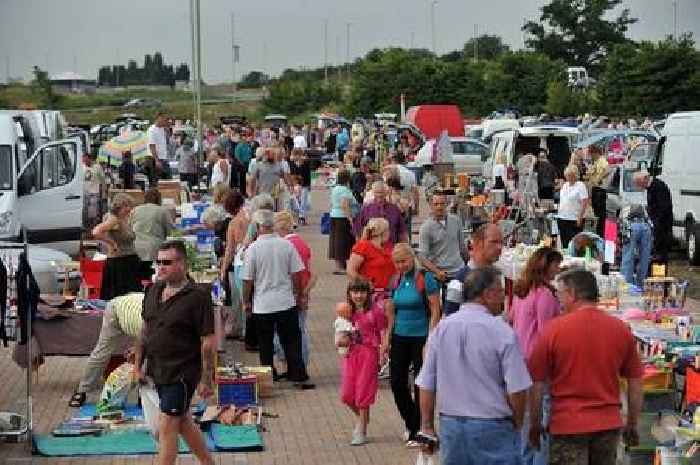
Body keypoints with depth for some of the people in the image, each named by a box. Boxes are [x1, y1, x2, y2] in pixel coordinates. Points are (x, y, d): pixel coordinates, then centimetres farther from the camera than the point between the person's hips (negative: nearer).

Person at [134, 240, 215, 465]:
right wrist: (138, 364, 15)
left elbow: (209, 341, -16)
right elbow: (145, 330, 17)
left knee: (167, 427, -4)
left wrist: (206, 380, -17)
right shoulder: (154, 291, 6)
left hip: (182, 372, -7)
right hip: (158, 371, 7)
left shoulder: (197, 297, -16)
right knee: (183, 421, 18)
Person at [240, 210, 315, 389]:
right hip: (287, 302, 2)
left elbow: (248, 280, -6)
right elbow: (296, 274, 0)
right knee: (292, 341, 9)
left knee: (265, 344, 12)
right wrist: (300, 296, 12)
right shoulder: (287, 245, -6)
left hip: (262, 305, -1)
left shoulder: (253, 249, -11)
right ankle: (299, 376, 7)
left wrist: (246, 302, 8)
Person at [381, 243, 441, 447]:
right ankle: (412, 424, 26)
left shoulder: (425, 278, -10)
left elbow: (435, 311, -12)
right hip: (400, 337, 6)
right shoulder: (395, 282, 8)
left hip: (421, 337, -6)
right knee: (397, 382, 5)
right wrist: (387, 339, 9)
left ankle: (417, 431, 13)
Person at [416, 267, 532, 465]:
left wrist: (427, 426, 14)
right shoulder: (502, 332, -13)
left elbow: (426, 385, 3)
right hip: (493, 426, -5)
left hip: (449, 424, 5)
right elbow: (517, 389, -13)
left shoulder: (441, 328, 0)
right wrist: (516, 425, 4)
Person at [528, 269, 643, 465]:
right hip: (609, 425, 3)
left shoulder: (553, 329, -10)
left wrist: (535, 425, 7)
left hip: (567, 426, -3)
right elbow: (635, 383, 7)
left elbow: (537, 385, -5)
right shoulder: (621, 329, 0)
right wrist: (632, 426, 18)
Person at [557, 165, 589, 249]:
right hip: (562, 218, 7)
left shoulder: (580, 186, -7)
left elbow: (585, 203, -12)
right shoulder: (564, 185, 14)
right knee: (564, 243, 10)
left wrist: (580, 218, -17)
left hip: (574, 219, -7)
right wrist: (559, 213, 14)